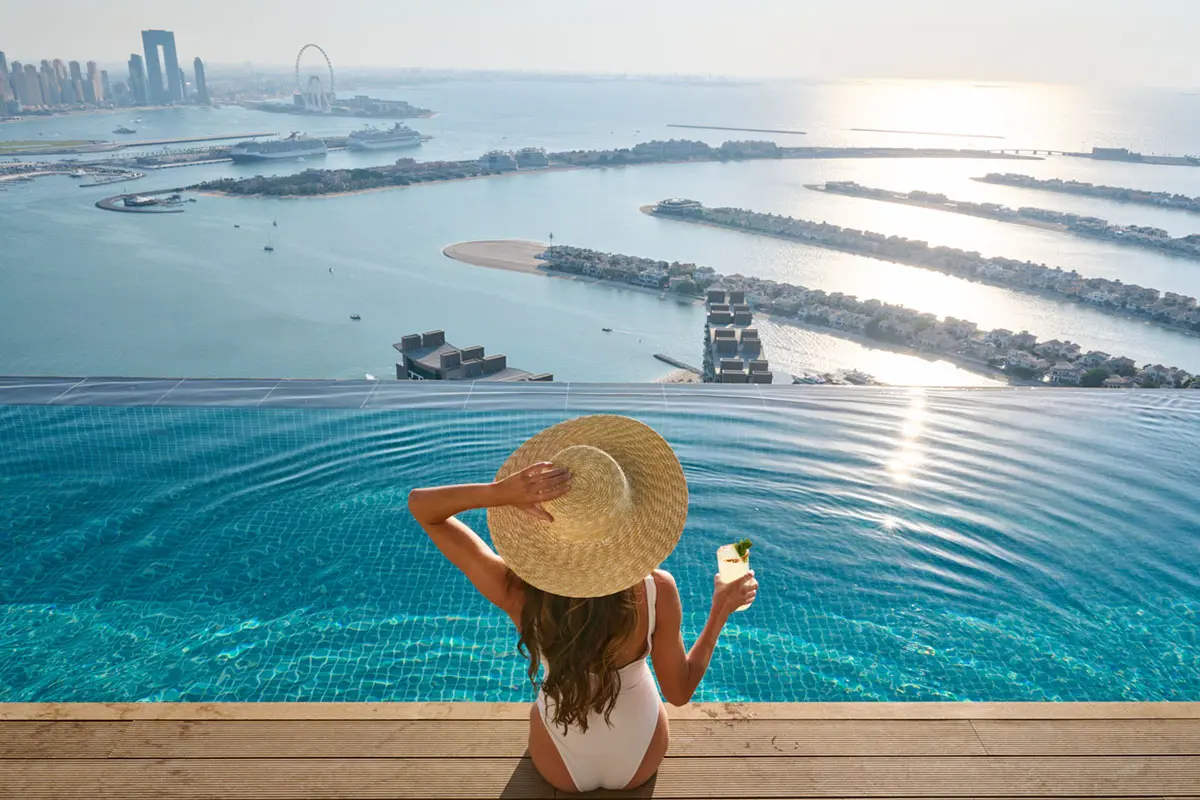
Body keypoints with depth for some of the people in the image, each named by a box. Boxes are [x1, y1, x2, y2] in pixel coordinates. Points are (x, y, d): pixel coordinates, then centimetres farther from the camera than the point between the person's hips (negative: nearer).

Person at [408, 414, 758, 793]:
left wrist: (498, 492, -44)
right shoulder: (656, 591, -35)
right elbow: (680, 691, -17)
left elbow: (419, 504, -26)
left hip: (561, 769, 0)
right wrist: (722, 610, -7)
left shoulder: (517, 591, -35)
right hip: (641, 761, 0)